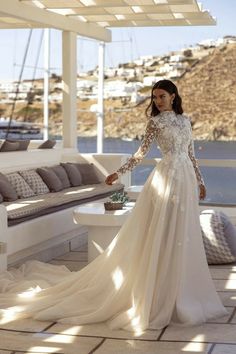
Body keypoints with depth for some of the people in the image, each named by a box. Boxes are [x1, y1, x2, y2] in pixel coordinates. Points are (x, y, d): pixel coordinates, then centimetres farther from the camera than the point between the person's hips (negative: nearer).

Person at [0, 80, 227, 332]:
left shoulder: (184, 120, 14)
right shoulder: (156, 122, 0)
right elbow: (141, 153, -1)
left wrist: (200, 181, 17)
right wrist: (118, 173, -9)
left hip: (186, 179, 5)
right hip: (167, 177, -5)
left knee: (184, 235, 7)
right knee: (164, 233, -6)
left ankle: (181, 294, 17)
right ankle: (162, 295, 1)